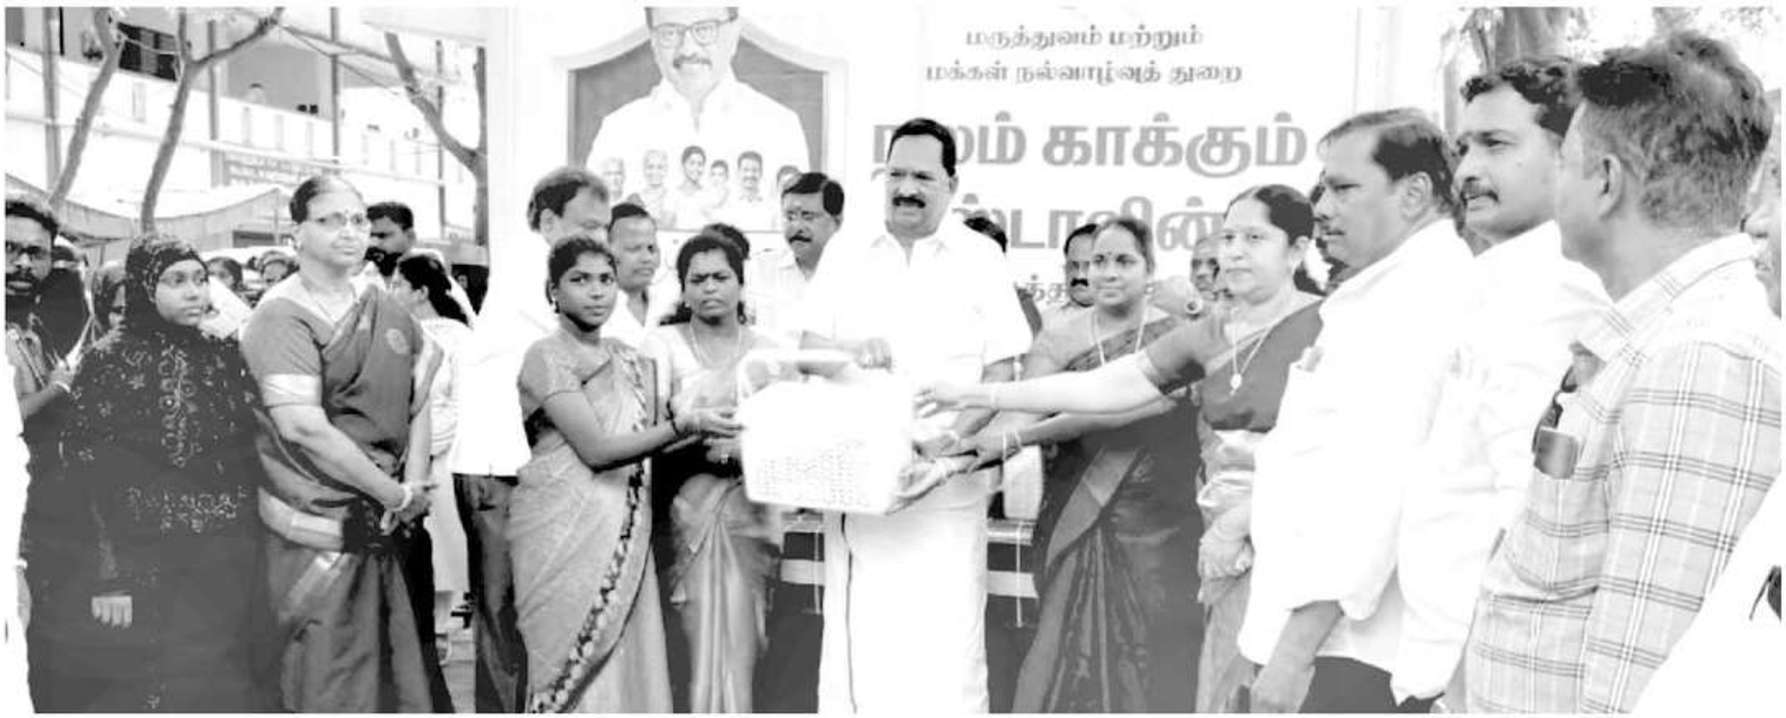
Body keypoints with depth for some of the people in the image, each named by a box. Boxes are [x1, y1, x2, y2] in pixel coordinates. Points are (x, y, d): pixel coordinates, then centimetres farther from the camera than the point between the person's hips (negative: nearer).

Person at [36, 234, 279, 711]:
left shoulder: (225, 357, 8)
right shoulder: (110, 362, -5)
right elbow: (89, 478, -9)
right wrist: (107, 577, -14)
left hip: (234, 565, 4)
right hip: (147, 569, -4)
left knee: (226, 695, 8)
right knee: (148, 698, -2)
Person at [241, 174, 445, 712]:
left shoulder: (388, 312, 11)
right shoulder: (283, 317, -11)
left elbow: (418, 405, 17)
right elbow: (303, 426, -20)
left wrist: (414, 484, 0)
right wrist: (395, 493, -15)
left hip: (389, 525, 7)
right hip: (321, 530, -7)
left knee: (409, 679, 14)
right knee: (332, 691, 1)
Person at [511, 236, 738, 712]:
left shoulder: (632, 363, 15)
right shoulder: (547, 357, -5)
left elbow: (650, 449, 13)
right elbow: (595, 449, -14)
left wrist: (705, 442, -4)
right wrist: (685, 426, -15)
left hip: (626, 530, 6)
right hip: (565, 527, -5)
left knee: (632, 664, 1)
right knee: (577, 666, -3)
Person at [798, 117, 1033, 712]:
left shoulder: (979, 259, 4)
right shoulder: (843, 258, 10)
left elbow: (1001, 373, 1)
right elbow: (807, 350, 5)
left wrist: (951, 444, -14)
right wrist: (849, 350, -17)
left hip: (947, 493, -2)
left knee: (945, 654, -4)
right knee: (852, 646, 4)